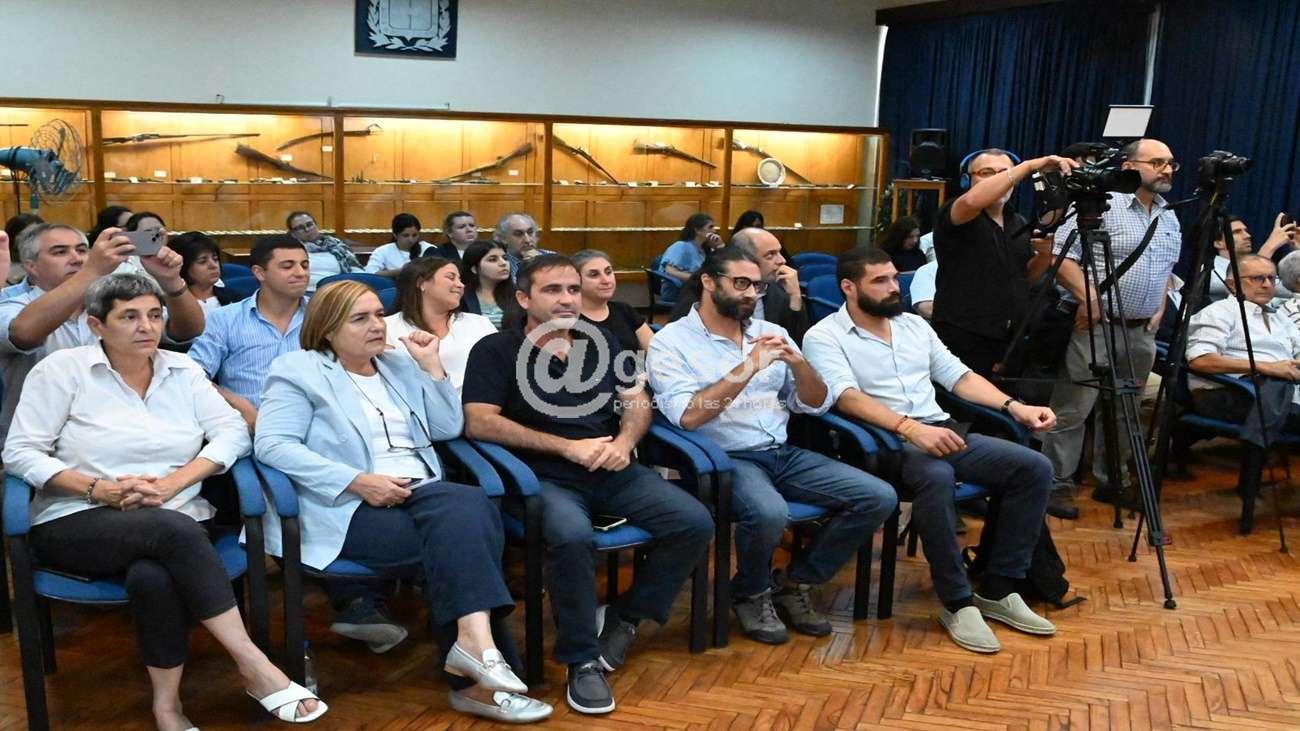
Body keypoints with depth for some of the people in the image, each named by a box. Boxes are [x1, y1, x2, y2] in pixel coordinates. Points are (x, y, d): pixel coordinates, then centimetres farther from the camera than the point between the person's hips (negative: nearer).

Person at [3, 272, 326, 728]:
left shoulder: (182, 370, 9)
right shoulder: (63, 369, 0)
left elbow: (233, 432, 1)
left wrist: (173, 482, -14)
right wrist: (97, 488, -16)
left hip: (173, 524, 2)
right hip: (77, 523, -2)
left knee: (153, 577, -35)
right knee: (174, 530, -35)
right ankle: (253, 665, -30)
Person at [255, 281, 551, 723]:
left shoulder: (400, 366, 21)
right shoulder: (299, 371, 4)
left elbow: (448, 429, 14)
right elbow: (271, 445, -11)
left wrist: (430, 364, 6)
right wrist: (357, 481, -19)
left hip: (421, 494, 5)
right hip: (352, 508, -5)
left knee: (468, 510, -30)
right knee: (465, 529, -29)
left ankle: (473, 639, -30)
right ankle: (478, 645, -30)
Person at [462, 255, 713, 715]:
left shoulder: (601, 343, 16)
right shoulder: (496, 350, 1)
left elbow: (637, 402, 17)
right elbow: (478, 422, -11)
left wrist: (625, 441, -8)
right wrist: (567, 447, -13)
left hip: (615, 472, 5)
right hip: (546, 479, -5)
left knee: (695, 523, -15)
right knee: (572, 537, -37)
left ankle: (627, 618, 7)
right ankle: (582, 661, -15)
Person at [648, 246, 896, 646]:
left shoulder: (770, 332, 13)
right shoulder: (671, 342, -3)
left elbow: (816, 404, 11)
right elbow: (688, 416, -17)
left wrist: (798, 364, -10)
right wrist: (751, 366, -19)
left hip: (783, 454, 6)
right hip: (724, 459, -6)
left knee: (879, 497, -10)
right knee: (770, 513, -37)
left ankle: (794, 583, 7)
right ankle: (750, 594, -2)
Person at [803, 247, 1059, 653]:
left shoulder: (913, 324, 19)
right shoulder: (824, 337, -3)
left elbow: (959, 376, 18)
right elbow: (847, 396, -19)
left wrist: (1014, 406, 3)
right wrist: (910, 428, -33)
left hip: (942, 431, 7)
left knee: (1034, 467, -11)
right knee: (937, 478, -39)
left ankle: (996, 591, -3)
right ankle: (958, 603, -22)